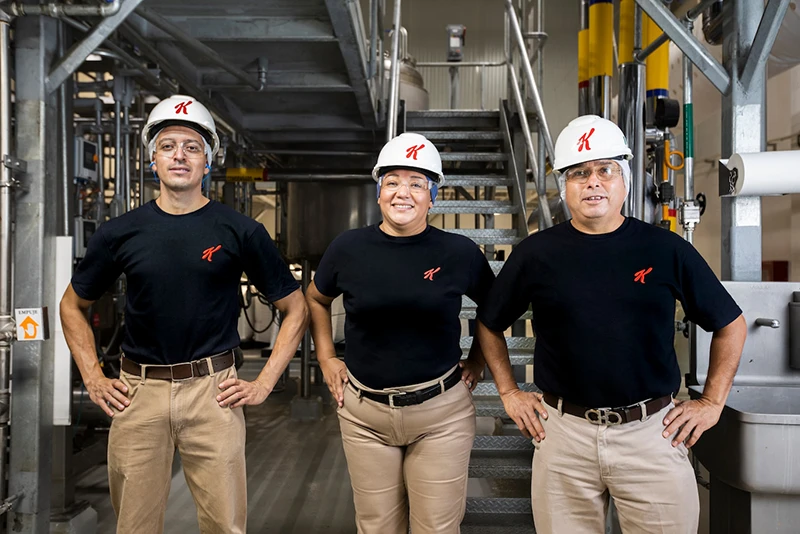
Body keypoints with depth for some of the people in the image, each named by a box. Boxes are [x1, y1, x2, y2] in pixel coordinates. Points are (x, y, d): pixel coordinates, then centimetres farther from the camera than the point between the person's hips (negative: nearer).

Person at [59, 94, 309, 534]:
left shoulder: (240, 231, -1)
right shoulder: (121, 232, 4)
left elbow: (295, 309, 4)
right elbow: (72, 306, 17)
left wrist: (264, 383, -2)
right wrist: (93, 378, 7)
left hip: (214, 391, -1)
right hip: (138, 392, 2)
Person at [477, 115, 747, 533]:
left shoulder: (666, 249, -1)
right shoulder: (536, 253, -1)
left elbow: (731, 324, 9)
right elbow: (489, 325, 11)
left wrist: (712, 401, 5)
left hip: (653, 432, 0)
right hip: (563, 432, 0)